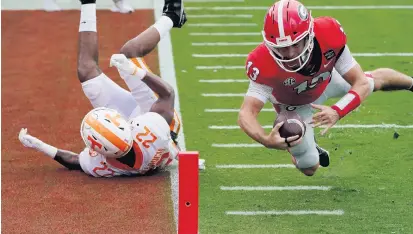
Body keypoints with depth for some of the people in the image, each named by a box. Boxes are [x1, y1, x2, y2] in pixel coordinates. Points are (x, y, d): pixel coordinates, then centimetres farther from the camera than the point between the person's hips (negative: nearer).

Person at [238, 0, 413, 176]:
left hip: (327, 81, 2)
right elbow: (246, 113, -49)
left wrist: (337, 112, -56)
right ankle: (308, 146, 42)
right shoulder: (263, 65, -46)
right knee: (309, 168, 5)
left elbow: (361, 83, -36)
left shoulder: (328, 36, -42)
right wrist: (266, 140, -72)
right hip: (296, 106, -2)